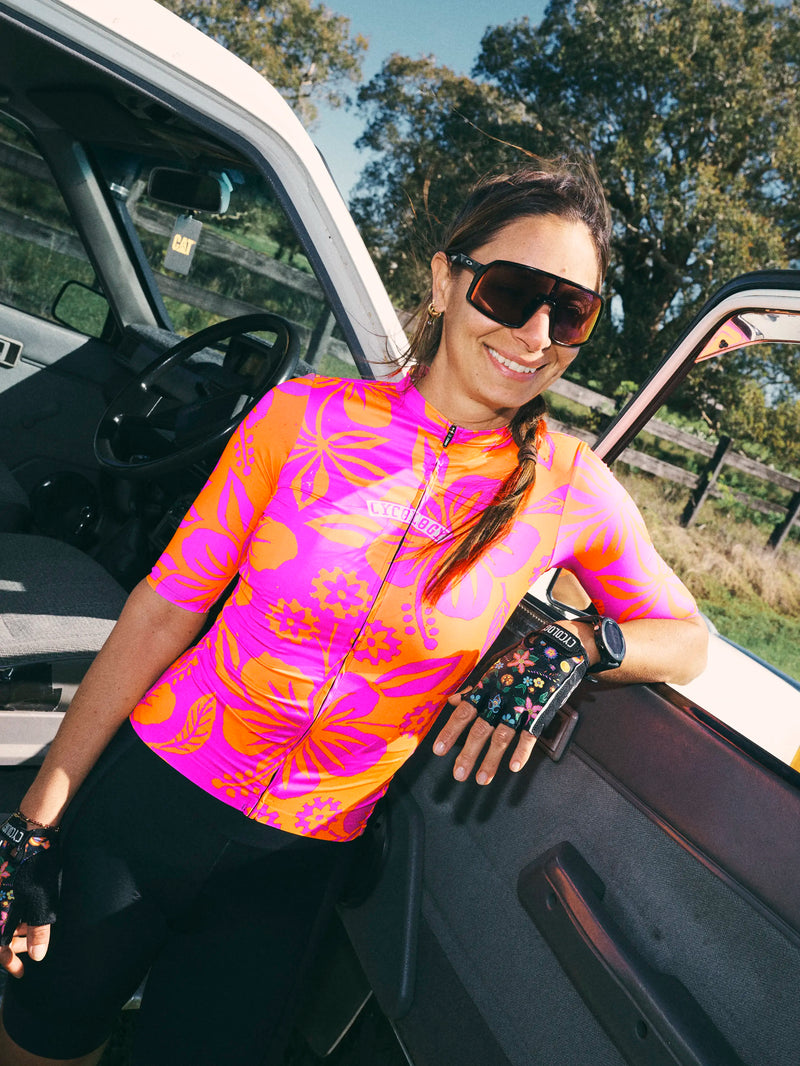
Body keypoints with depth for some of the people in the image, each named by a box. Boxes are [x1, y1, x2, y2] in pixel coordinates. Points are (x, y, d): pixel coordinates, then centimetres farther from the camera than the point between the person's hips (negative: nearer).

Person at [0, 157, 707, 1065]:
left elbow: (686, 640, 4)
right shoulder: (308, 415, -12)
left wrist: (571, 644, -18)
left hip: (296, 863, 1)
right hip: (151, 796, 0)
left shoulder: (570, 491, -9)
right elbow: (165, 609, -9)